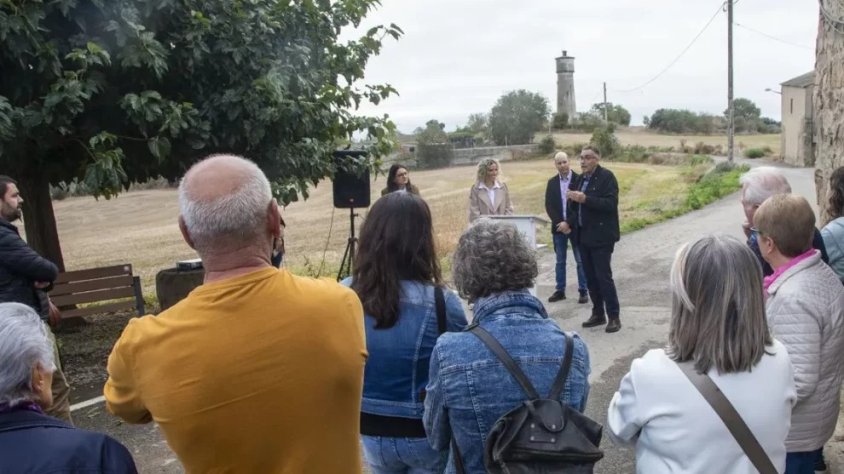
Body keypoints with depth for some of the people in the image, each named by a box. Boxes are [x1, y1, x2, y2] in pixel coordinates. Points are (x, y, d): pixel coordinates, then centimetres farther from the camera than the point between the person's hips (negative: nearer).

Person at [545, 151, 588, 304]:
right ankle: (560, 290, 17)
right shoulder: (552, 182, 6)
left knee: (580, 261, 3)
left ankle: (583, 291, 10)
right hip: (559, 226, 3)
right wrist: (559, 222, -11)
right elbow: (549, 205, 3)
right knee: (560, 261, 10)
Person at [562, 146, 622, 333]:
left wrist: (585, 199, -27)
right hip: (583, 235, 7)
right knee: (590, 277, 11)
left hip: (601, 236, -7)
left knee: (604, 276, -6)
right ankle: (598, 314, 21)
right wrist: (570, 222, 2)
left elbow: (611, 203, -20)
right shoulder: (580, 179, 13)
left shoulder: (606, 176, -9)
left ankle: (614, 316, 3)